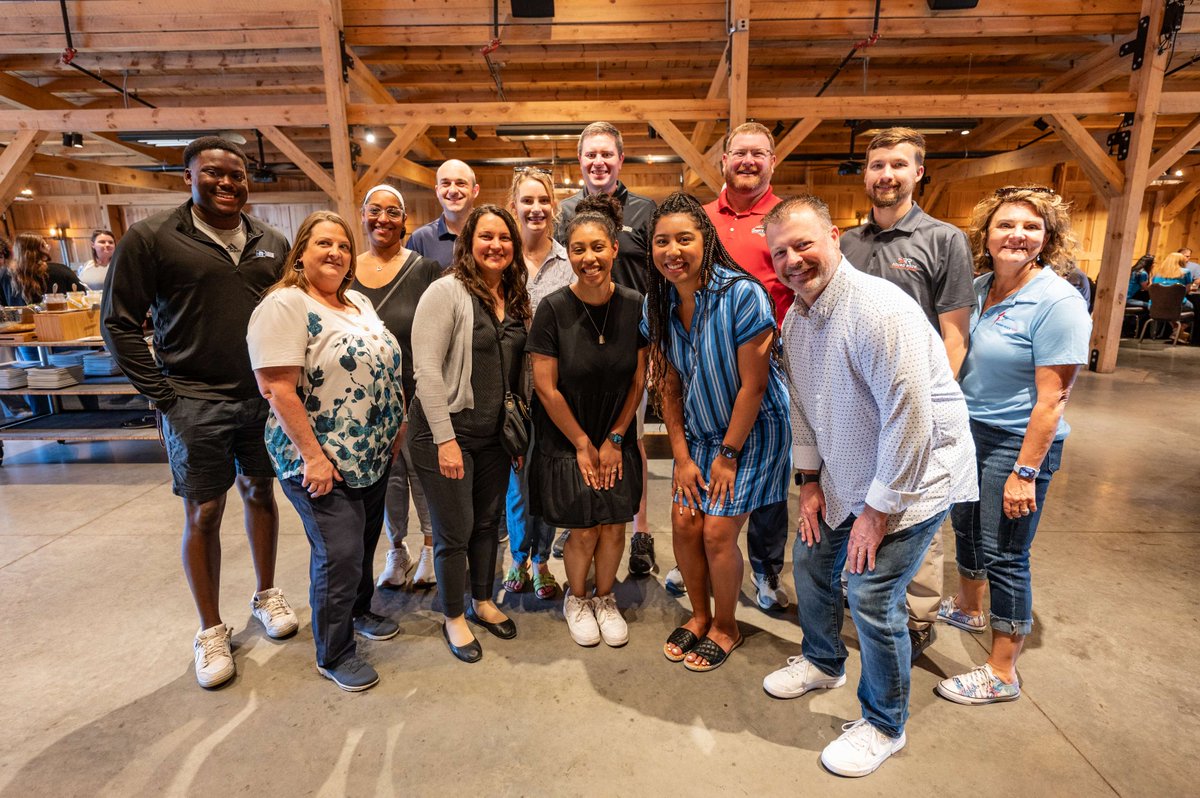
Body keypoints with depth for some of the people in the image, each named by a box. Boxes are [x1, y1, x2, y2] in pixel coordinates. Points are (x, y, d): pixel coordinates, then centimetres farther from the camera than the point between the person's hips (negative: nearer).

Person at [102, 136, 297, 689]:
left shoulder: (271, 243, 7)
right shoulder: (151, 239, -4)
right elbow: (119, 323, -3)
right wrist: (162, 395, -9)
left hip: (264, 398, 4)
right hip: (195, 404, -3)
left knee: (260, 494, 15)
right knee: (202, 514, 4)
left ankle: (266, 596, 34)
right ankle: (210, 631, 21)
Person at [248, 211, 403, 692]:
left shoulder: (359, 304, 11)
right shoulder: (285, 305, -14)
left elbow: (382, 367, 17)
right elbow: (276, 387, -20)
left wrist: (393, 428, 12)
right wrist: (312, 456, -21)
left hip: (372, 455, 8)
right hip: (322, 462, -7)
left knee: (365, 542, 19)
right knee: (338, 554, -1)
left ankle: (359, 611, 43)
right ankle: (334, 655, 19)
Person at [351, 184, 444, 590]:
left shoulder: (425, 268, -4)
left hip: (415, 393, -3)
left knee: (422, 472, 7)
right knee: (387, 474, 14)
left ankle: (430, 548, 26)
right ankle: (397, 550, 31)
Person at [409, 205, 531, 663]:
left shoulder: (516, 301, 7)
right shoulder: (447, 291, -12)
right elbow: (426, 367, -17)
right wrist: (445, 438, -20)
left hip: (496, 434, 6)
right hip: (447, 430, -6)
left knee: (489, 522, 18)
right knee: (454, 532, 6)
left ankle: (483, 602, 39)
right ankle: (454, 619, 28)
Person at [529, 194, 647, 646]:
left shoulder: (633, 306, -7)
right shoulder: (553, 309, -15)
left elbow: (638, 381, -1)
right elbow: (546, 388, -13)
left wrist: (614, 439, -2)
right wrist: (584, 444, -8)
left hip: (616, 440, 3)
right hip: (566, 442, -2)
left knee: (614, 527, 8)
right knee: (584, 532, 3)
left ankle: (605, 600, 35)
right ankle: (577, 600, 33)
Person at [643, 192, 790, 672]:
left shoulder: (741, 295, -24)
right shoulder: (657, 303, -5)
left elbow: (753, 384, -19)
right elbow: (668, 385, 0)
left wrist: (728, 454, -14)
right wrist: (682, 456, -2)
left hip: (752, 429, -5)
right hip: (698, 431, 5)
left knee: (717, 532, -5)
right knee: (684, 524, 2)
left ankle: (725, 627, 23)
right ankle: (700, 615, 29)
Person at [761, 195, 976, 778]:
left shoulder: (879, 310, -28)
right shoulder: (795, 319, 0)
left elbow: (909, 419, -27)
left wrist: (877, 511, -20)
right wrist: (810, 480, 7)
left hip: (912, 476, -8)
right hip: (845, 473, 8)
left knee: (872, 598, -6)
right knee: (811, 560, 16)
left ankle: (884, 726, 21)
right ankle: (824, 662, 45)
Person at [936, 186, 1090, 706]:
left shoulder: (1057, 303, -17)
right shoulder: (979, 288, 4)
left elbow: (1051, 397, -19)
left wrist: (1025, 473, -21)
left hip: (1017, 443, -7)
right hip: (968, 430, 7)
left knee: (1003, 555, 1)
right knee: (966, 528, 22)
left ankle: (1002, 674, 18)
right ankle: (968, 609, 48)